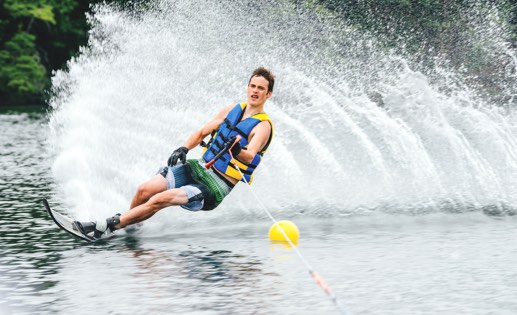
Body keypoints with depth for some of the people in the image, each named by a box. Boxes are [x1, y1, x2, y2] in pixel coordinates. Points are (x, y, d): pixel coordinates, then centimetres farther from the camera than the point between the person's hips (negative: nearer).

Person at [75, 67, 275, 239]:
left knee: (160, 200, -22)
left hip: (217, 186, -7)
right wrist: (184, 149, -4)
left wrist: (237, 150, -51)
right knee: (145, 190, -10)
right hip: (199, 167, 7)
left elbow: (250, 156, -29)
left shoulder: (263, 126, -12)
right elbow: (202, 132, 14)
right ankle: (128, 226, 14)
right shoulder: (233, 110, 10)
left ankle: (104, 228, -17)